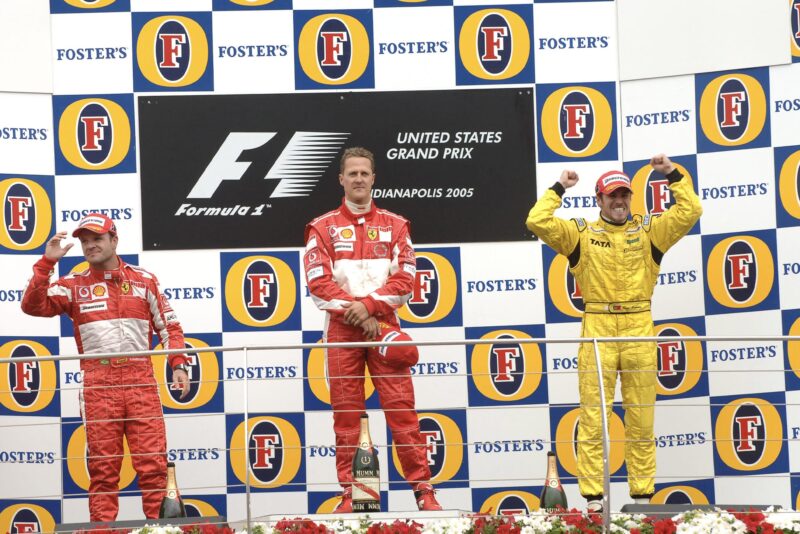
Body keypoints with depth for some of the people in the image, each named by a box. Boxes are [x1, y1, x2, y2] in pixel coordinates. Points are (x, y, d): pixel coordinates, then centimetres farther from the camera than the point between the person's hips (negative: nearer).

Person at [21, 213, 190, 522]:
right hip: (98, 382, 0)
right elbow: (33, 306, -3)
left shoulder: (144, 280, 12)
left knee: (153, 461, -4)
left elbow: (169, 326, 15)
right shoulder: (73, 285, 10)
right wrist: (47, 262, -7)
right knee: (102, 465, 0)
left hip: (141, 380, 0)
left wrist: (178, 365, 4)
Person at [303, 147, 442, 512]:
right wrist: (356, 313, -11)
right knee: (346, 415, 0)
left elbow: (405, 280, 2)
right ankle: (350, 493, 3)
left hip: (384, 326, 0)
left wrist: (369, 304, -13)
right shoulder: (323, 228, 8)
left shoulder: (395, 226, 11)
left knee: (402, 410, -5)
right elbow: (318, 282, -2)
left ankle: (423, 490, -4)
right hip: (342, 330, 0)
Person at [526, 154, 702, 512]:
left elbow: (689, 212, 4)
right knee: (593, 417, -4)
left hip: (639, 328, 1)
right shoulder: (582, 234, 7)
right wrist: (559, 189, 3)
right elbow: (537, 222, -3)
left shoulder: (648, 231, 11)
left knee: (641, 420, 5)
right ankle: (593, 496, -3)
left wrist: (674, 175, 3)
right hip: (597, 330, -1)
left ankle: (642, 494, 11)